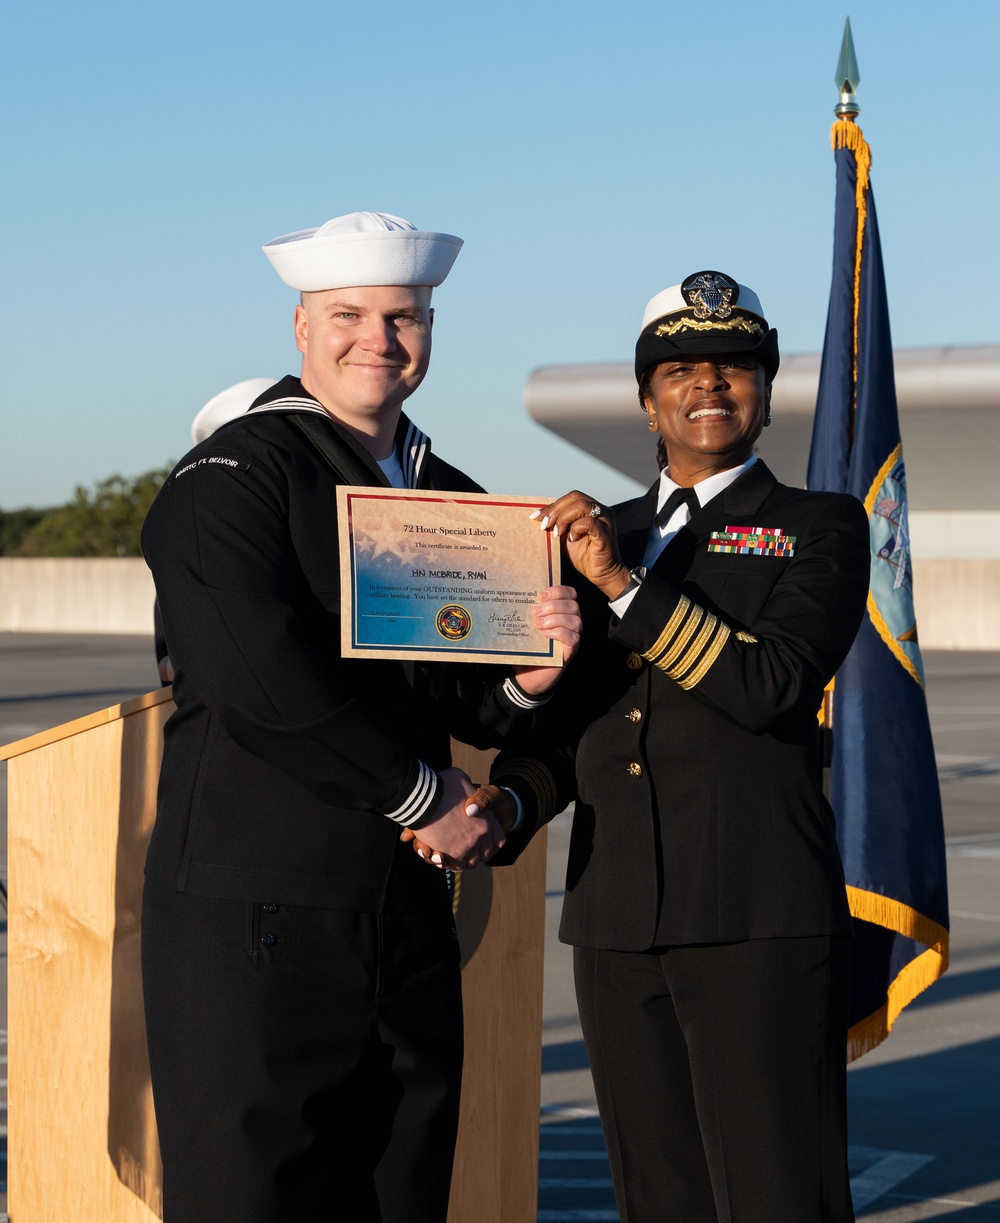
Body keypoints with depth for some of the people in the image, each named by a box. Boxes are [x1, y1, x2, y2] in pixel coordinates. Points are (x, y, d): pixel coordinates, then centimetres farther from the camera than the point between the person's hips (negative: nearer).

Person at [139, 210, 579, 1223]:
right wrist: (425, 795, -12)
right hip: (255, 911, -6)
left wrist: (529, 678, -5)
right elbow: (261, 680, -19)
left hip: (409, 908, 6)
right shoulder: (230, 477, -6)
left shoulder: (456, 502, 16)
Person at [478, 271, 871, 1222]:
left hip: (758, 918, -5)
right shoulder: (597, 536, 19)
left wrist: (628, 582, -16)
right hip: (617, 918, 5)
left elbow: (777, 686, -12)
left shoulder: (820, 528, 5)